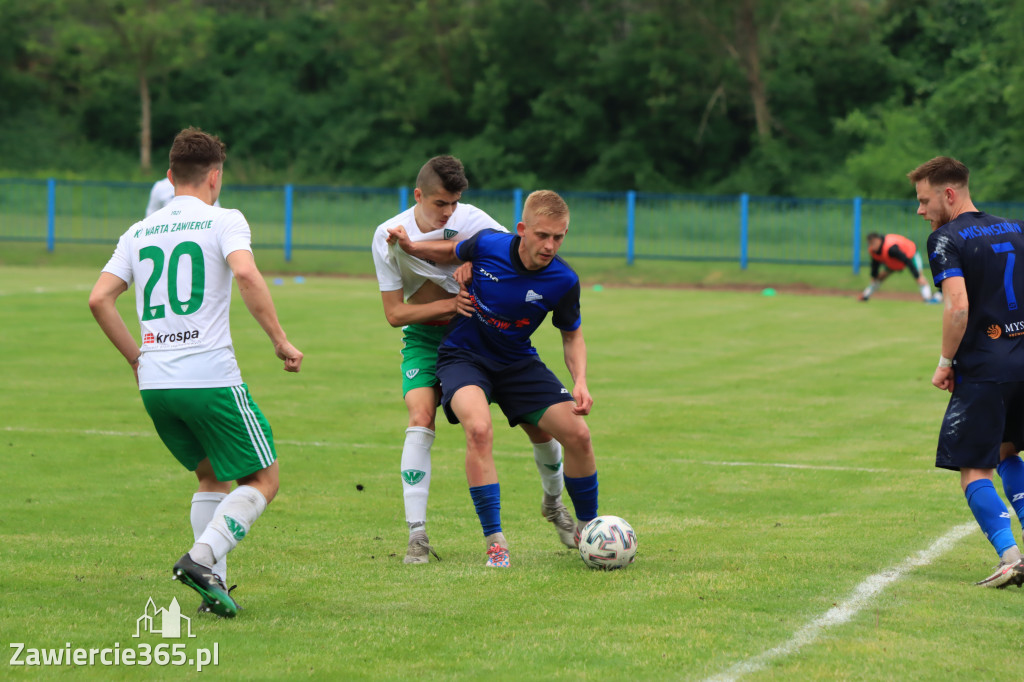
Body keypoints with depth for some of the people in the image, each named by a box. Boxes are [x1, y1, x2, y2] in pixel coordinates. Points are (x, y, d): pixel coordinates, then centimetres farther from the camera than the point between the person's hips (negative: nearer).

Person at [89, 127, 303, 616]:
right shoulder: (223, 221, 1)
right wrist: (281, 342, -11)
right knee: (263, 480, 6)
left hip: (154, 384, 6)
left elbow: (99, 299, 8)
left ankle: (213, 582, 10)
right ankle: (202, 557, -15)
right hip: (211, 378, -6)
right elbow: (245, 274, -18)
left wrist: (137, 358, 17)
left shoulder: (138, 232, 15)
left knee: (212, 475, 23)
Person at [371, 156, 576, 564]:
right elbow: (394, 313, -12)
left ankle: (553, 503, 29)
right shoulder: (389, 236, -14)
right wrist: (452, 304, -24)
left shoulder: (470, 220, -15)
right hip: (424, 336, -1)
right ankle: (417, 535, -20)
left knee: (536, 418, -1)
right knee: (421, 419, -24)